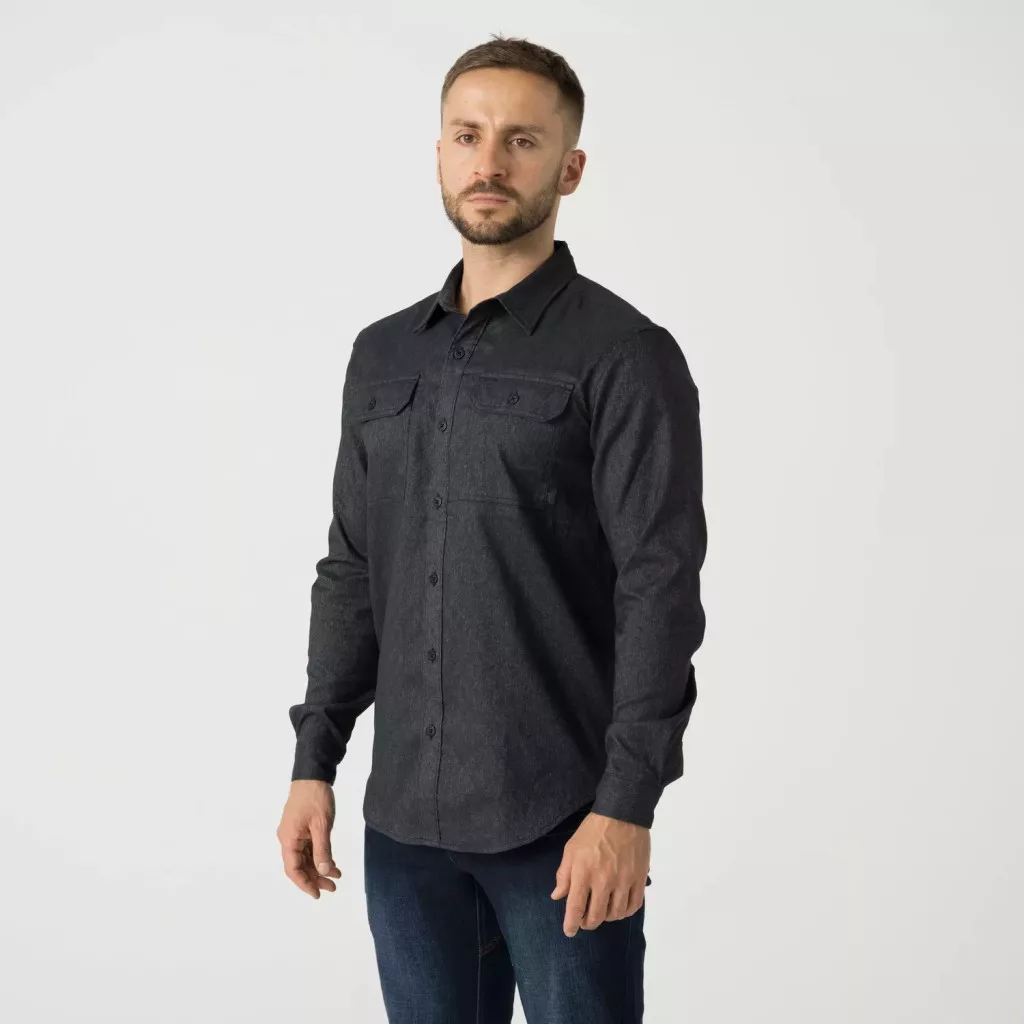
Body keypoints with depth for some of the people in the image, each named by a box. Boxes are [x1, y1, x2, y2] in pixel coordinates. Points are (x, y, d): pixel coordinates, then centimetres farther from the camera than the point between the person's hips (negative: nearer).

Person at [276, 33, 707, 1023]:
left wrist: (627, 804, -18)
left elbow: (660, 589, -12)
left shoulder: (624, 355, -7)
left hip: (563, 822, -5)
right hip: (406, 814, 5)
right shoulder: (384, 355, 11)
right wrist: (315, 761, 8)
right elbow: (352, 572, 14)